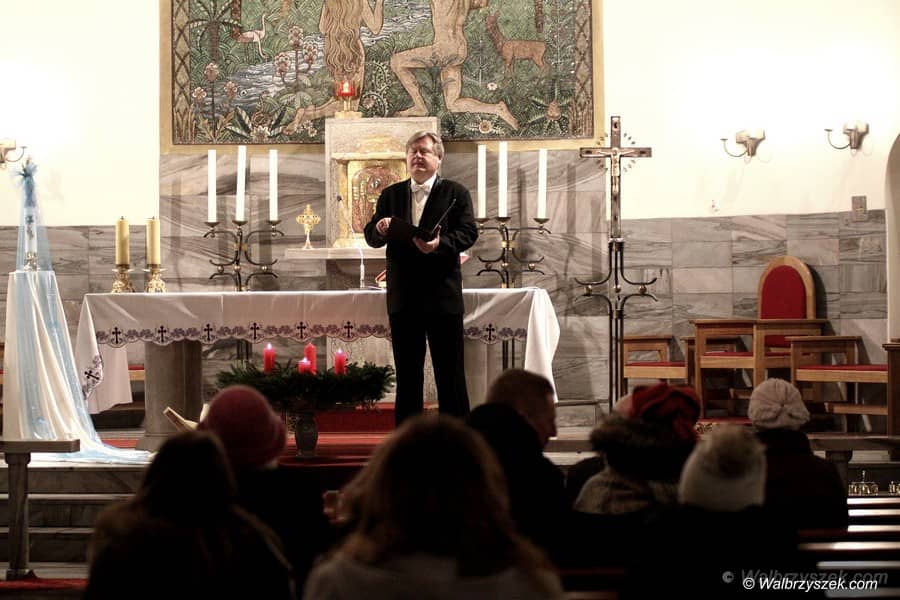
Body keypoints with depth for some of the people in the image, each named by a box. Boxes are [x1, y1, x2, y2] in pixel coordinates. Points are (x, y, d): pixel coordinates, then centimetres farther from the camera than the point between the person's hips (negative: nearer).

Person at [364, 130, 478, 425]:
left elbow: (468, 232, -8)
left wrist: (440, 244, -26)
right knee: (407, 374, 9)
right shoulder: (390, 195, 14)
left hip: (442, 295, -3)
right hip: (403, 298, 3)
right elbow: (371, 237, 9)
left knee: (450, 373, 1)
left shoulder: (455, 193, 3)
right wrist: (380, 229, -15)